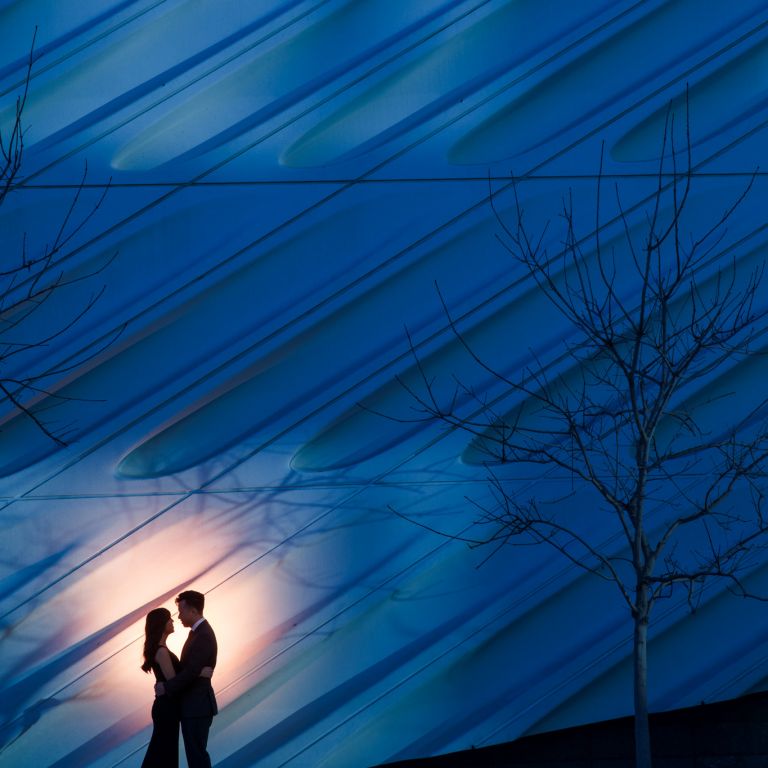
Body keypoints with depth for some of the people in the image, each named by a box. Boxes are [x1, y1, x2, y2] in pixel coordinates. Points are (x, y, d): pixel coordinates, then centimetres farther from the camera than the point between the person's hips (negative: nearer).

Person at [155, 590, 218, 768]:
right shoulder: (198, 631, 13)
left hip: (197, 706, -10)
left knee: (197, 753, -4)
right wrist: (167, 684, 4)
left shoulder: (203, 636, -21)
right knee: (195, 752, 14)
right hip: (194, 704, 10)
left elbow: (191, 672, -25)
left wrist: (166, 687, -14)